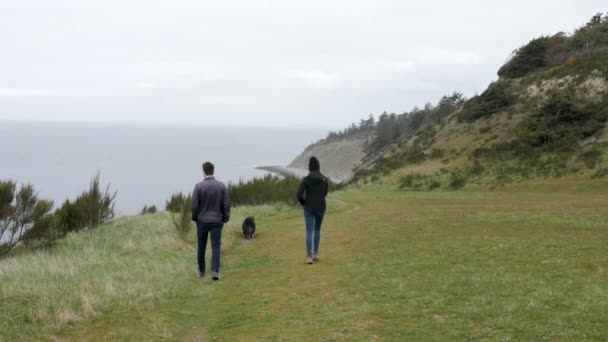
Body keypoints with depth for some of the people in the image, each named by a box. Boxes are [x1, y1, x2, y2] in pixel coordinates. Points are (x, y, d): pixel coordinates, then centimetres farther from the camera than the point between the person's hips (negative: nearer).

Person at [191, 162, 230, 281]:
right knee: (216, 247, 0)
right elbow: (226, 205, -4)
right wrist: (225, 219, 8)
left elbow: (195, 205, -9)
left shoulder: (198, 186, -11)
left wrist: (195, 218, 7)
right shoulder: (221, 185, -5)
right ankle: (215, 272, -14)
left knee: (201, 247, 15)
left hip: (202, 221, 0)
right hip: (217, 221, 0)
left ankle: (201, 271, 28)